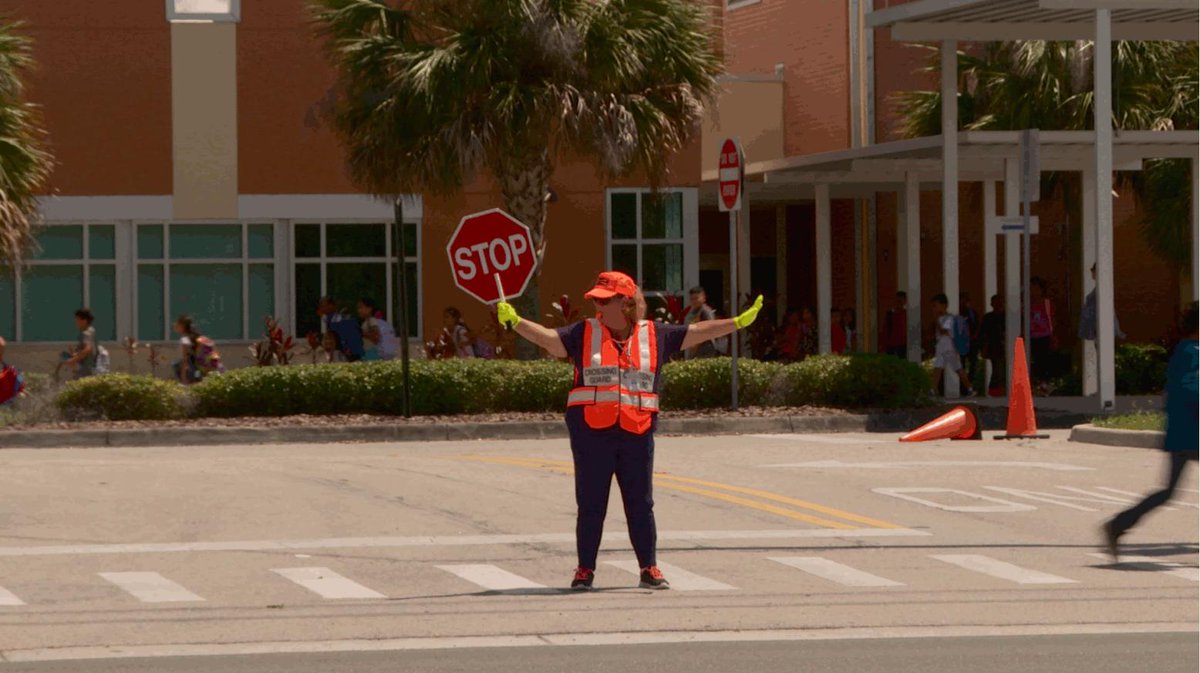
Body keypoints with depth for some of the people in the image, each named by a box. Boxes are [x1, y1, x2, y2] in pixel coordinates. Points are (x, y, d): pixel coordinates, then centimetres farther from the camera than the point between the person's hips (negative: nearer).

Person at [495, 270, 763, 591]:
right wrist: (515, 321, -20)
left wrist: (739, 322, 11)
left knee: (640, 504, 6)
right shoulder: (584, 333, 5)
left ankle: (649, 569, 15)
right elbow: (549, 338, -6)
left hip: (637, 432, 1)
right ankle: (585, 570, 10)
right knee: (590, 504, 3)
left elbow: (697, 332, 13)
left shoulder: (655, 335, 8)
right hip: (591, 431, -1)